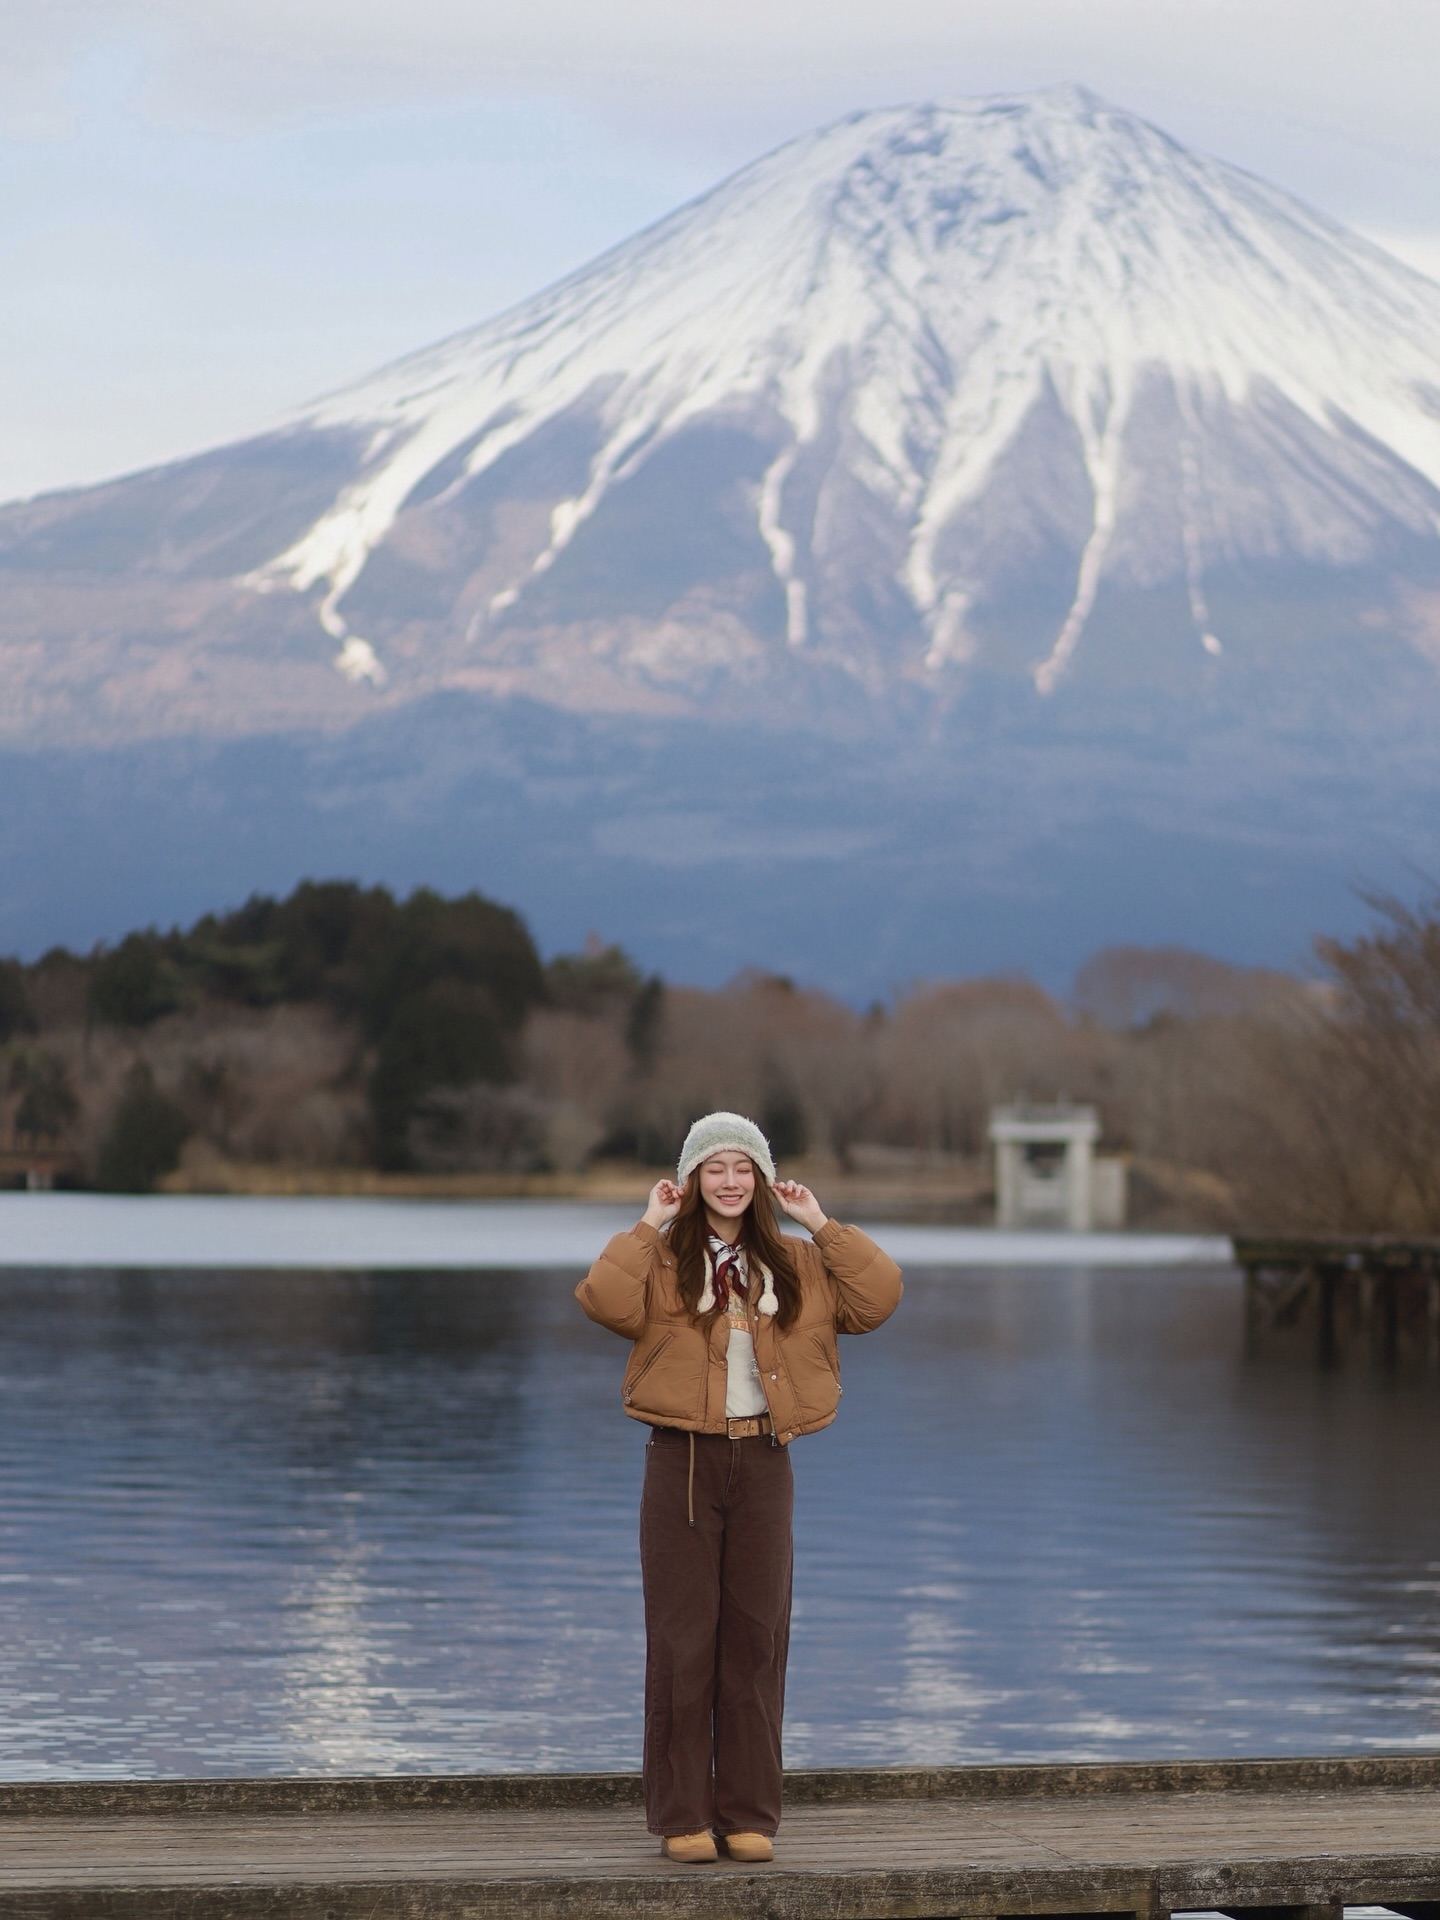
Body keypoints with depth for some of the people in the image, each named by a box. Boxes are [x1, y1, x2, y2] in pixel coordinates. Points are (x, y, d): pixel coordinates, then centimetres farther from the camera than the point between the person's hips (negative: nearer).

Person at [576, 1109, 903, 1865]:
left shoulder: (795, 1265, 10)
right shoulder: (661, 1261, 2)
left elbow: (878, 1297, -1)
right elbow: (605, 1301, -18)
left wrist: (821, 1226, 0)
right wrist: (649, 1226, -10)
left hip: (762, 1462, 2)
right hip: (682, 1461, -2)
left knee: (756, 1639, 4)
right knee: (682, 1639, -1)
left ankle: (749, 1816, 11)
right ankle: (682, 1817, 5)